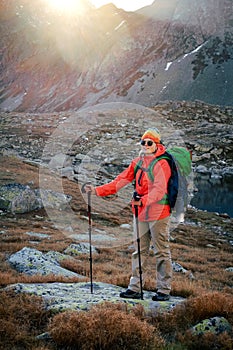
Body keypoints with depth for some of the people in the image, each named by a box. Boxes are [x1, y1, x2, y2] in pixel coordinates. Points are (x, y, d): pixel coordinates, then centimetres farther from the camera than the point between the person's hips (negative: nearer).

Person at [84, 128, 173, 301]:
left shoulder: (162, 164, -10)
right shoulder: (137, 162, 11)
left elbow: (159, 189, -22)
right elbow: (121, 181, 8)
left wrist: (144, 200, -39)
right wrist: (98, 190, 0)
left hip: (158, 213, -7)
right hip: (140, 214, 7)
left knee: (162, 252, 1)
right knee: (140, 251, 10)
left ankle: (164, 290, 9)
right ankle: (135, 288, 15)